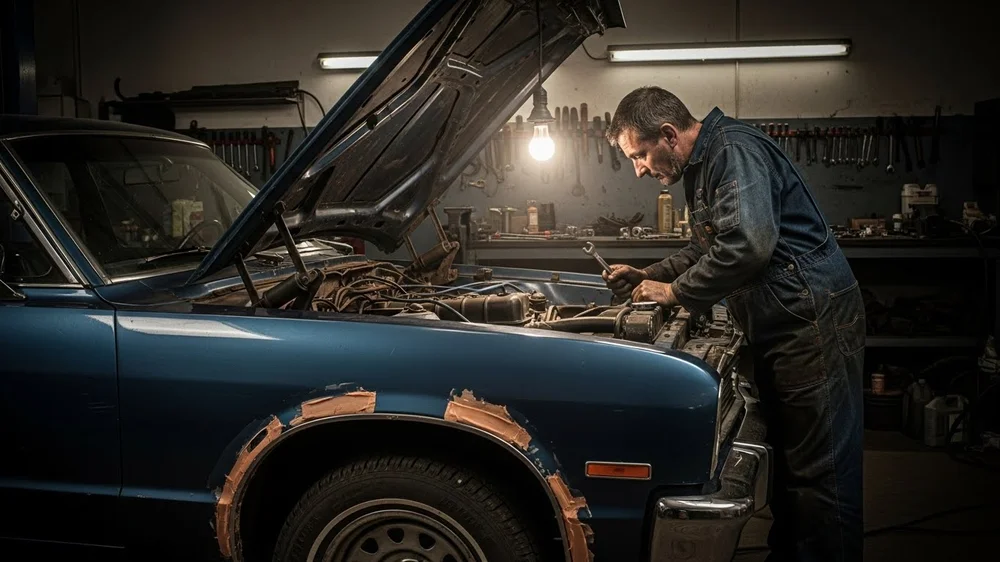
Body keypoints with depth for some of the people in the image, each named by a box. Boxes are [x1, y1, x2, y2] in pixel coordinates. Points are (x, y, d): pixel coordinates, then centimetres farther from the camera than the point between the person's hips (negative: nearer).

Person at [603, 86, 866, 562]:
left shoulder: (734, 151, -15)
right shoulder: (700, 168, 18)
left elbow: (748, 244, -29)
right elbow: (705, 250, 30)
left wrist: (675, 292, -17)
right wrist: (646, 276, 17)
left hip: (814, 323, -11)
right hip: (777, 328, 11)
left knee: (819, 472, -4)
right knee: (787, 459, 18)